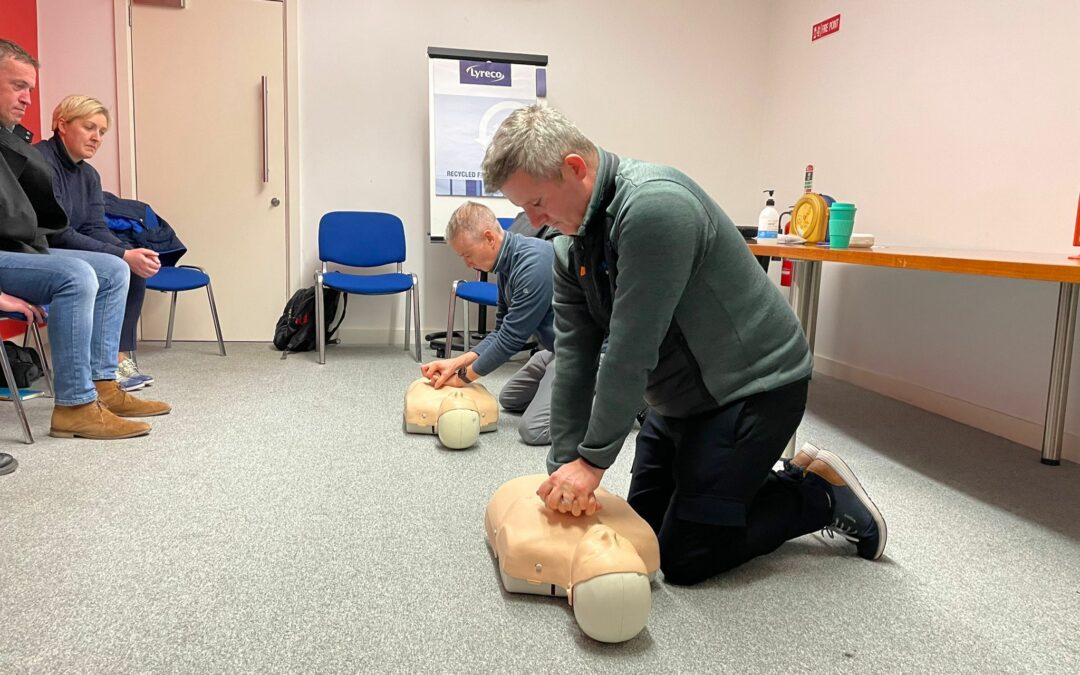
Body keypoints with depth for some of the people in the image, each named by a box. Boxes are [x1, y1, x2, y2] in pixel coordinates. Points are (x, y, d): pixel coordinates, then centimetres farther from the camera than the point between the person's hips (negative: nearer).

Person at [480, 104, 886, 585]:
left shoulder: (654, 206, -29)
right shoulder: (571, 247, -1)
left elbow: (632, 350, -29)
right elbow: (574, 356, -3)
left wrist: (593, 459, -22)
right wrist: (565, 464, -9)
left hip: (752, 383, -9)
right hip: (679, 397, 9)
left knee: (683, 558, -5)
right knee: (643, 527, 16)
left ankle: (821, 496, 12)